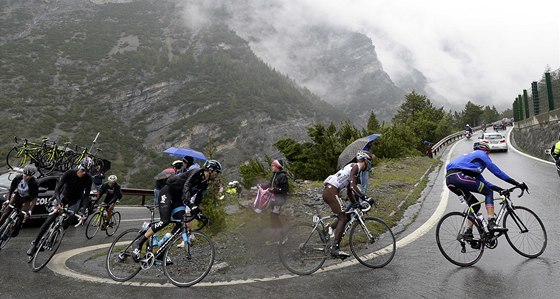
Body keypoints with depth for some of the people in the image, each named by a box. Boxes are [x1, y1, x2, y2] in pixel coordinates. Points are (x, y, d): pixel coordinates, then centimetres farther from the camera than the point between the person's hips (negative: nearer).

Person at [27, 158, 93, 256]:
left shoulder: (88, 179, -24)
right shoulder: (69, 173, -27)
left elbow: (86, 196, -23)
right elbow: (57, 189, -30)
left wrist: (82, 210, -35)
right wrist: (58, 202, -45)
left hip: (75, 201, 1)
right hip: (64, 196, -1)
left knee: (66, 223, -7)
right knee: (49, 220, -10)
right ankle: (34, 244, -1)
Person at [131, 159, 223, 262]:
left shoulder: (204, 184, 8)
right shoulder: (197, 172, -18)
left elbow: (197, 200, 12)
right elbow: (186, 186, -33)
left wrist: (197, 212, -2)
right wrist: (190, 204, -46)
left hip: (177, 199, 9)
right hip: (168, 192, -9)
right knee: (165, 221, -23)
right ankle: (138, 243, -11)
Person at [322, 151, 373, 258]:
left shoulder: (356, 172, 25)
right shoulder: (355, 166, -4)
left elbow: (349, 191, 27)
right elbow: (353, 186, -17)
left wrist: (355, 203, 23)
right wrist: (364, 197, -18)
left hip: (328, 192, 10)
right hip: (331, 191, -10)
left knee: (343, 217, 12)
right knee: (343, 218, -11)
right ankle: (335, 248, -14)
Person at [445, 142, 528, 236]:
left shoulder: (470, 157, 37)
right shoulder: (481, 154, 13)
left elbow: (481, 180, 33)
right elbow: (497, 171, 8)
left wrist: (499, 189, 26)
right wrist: (517, 183, 11)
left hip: (449, 179, 9)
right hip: (458, 176, -9)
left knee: (475, 205, 20)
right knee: (489, 192, 2)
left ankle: (468, 231, 18)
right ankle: (492, 223, -7)